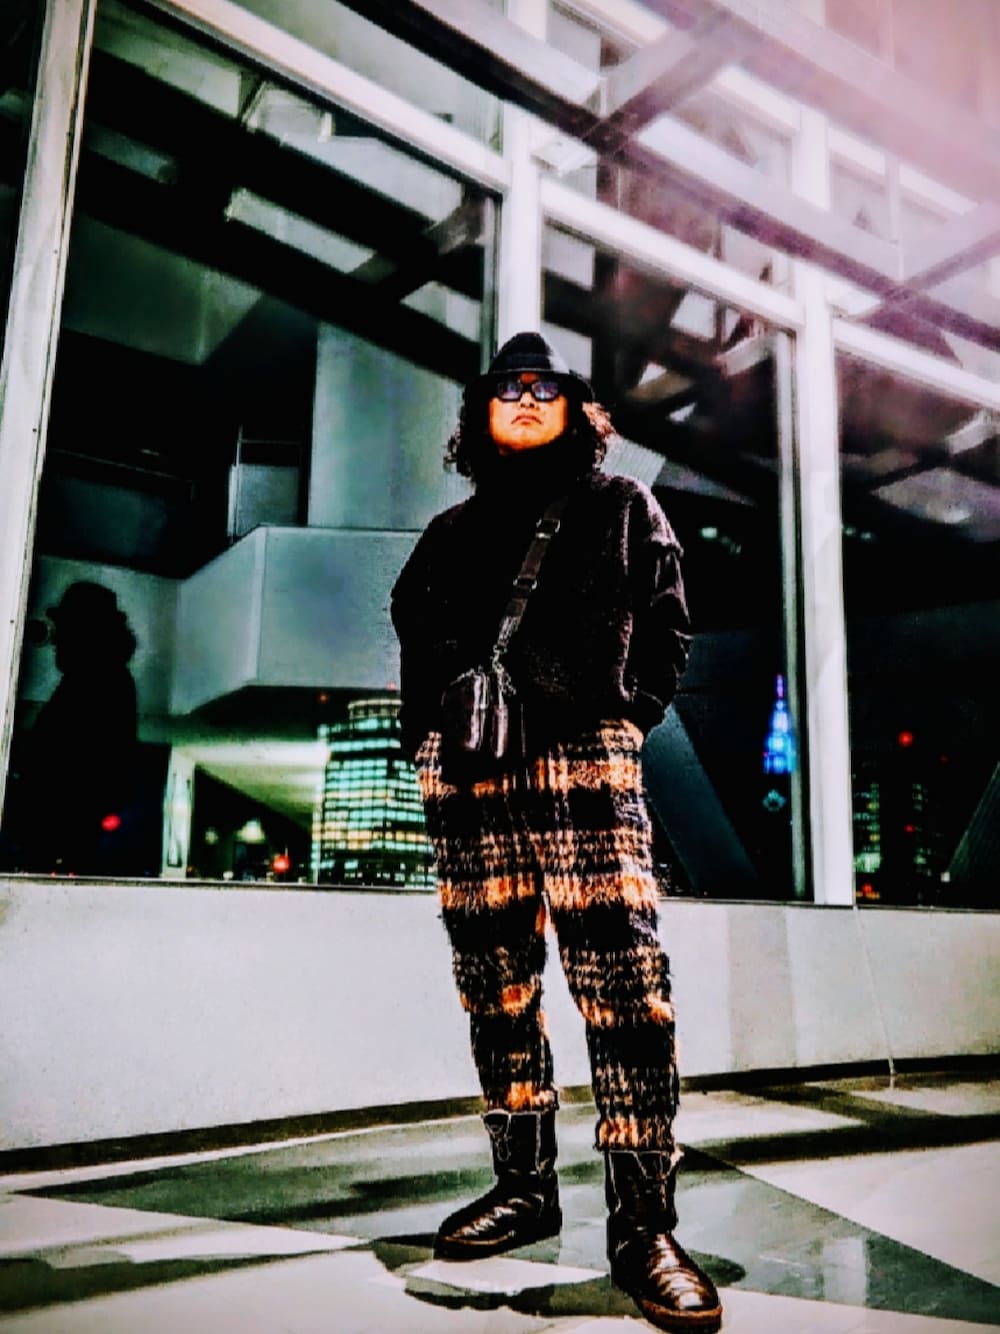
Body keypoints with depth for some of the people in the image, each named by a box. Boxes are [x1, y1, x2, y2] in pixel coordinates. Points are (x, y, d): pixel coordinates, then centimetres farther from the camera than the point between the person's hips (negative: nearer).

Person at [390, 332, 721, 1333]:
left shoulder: (621, 507, 17)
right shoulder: (453, 531, 23)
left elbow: (667, 630, 11)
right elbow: (417, 648, 22)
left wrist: (626, 720, -1)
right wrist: (427, 740, 9)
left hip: (582, 760, -3)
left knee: (623, 984, -12)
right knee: (494, 984, 7)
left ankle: (642, 1226, -4)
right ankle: (524, 1187, 21)